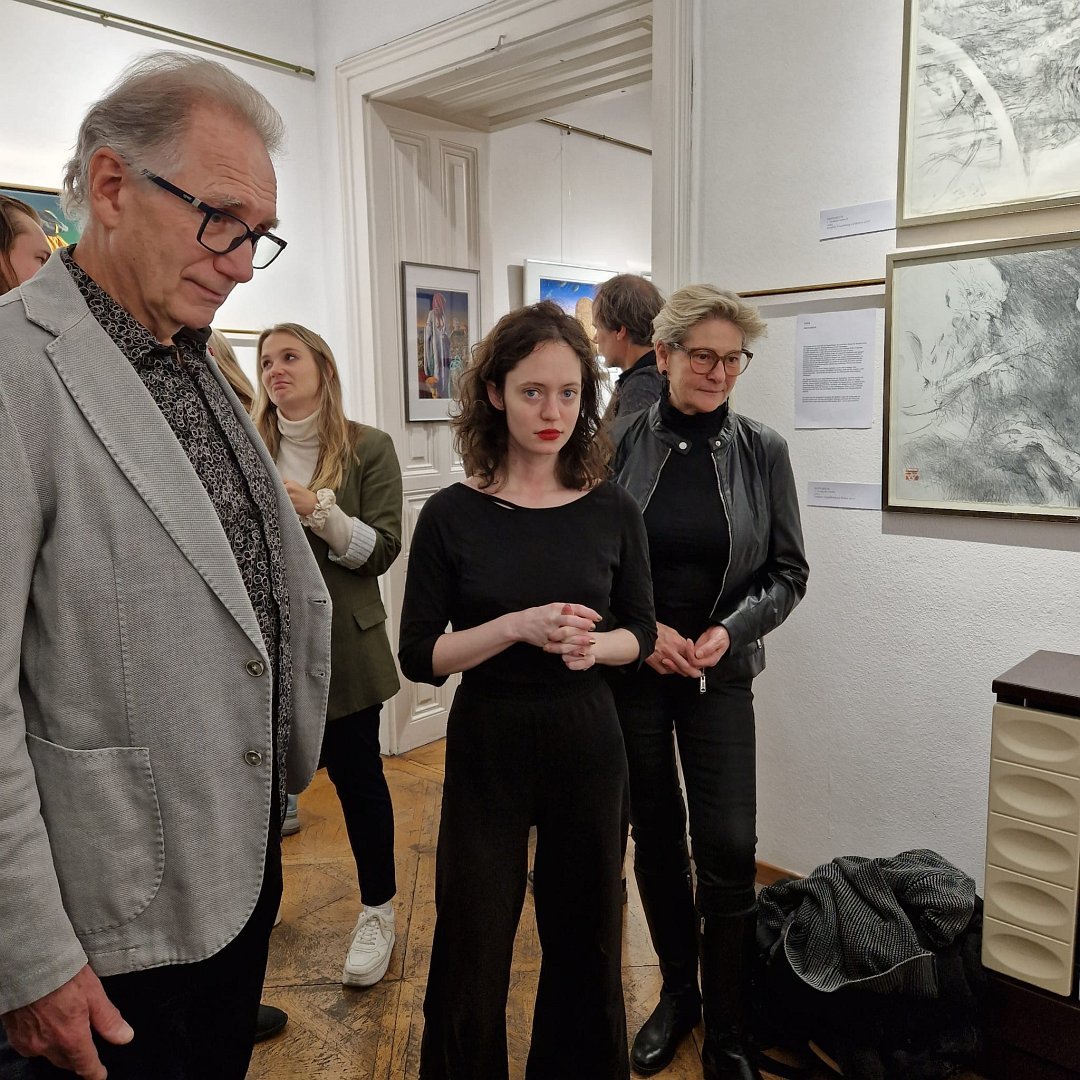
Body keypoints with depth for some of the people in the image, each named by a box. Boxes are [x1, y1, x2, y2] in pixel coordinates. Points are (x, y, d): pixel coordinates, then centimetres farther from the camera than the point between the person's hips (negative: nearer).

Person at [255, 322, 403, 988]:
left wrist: (320, 511, -22)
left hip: (342, 643, -2)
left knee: (356, 773, 7)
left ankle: (379, 911, 27)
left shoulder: (368, 448, -4)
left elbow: (383, 550, -9)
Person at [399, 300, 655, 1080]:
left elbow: (641, 633, 6)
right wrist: (520, 625, -22)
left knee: (585, 944, 18)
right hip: (487, 752, -1)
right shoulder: (452, 514, -9)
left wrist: (595, 646, -16)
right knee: (472, 958, 11)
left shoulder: (613, 511, -3)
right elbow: (420, 656, -8)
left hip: (588, 749, 2)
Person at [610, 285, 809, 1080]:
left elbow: (789, 573, 1)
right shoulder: (621, 443, -7)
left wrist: (730, 630, -14)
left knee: (729, 849, -2)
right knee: (655, 838, 12)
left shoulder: (763, 451, -3)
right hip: (629, 671, 0)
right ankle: (677, 994, 36)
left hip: (720, 675, 0)